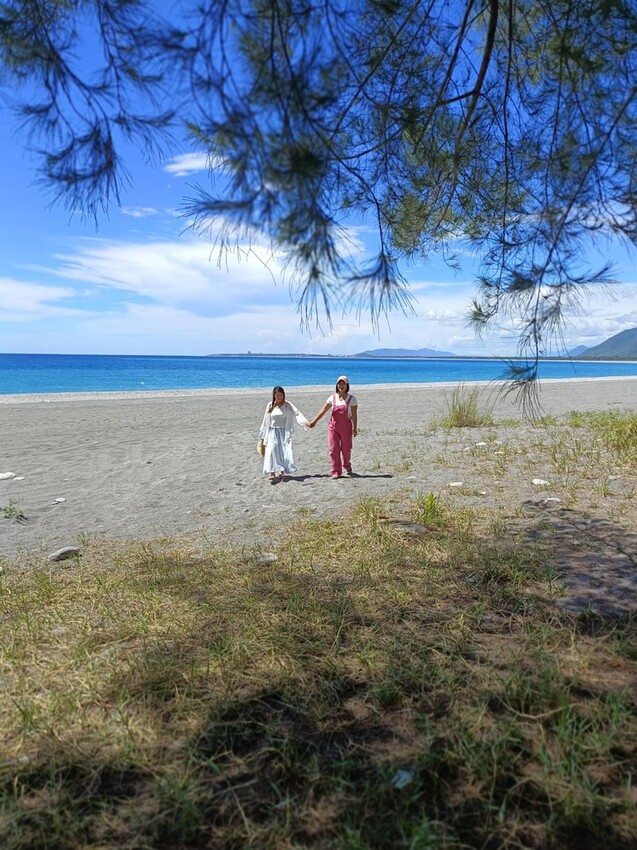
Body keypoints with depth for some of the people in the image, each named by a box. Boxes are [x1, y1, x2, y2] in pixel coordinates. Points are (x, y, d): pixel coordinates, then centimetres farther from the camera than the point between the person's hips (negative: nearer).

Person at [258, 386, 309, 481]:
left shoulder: (287, 405, 0)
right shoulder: (270, 405, 5)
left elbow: (297, 414, -12)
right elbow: (266, 420, 11)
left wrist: (305, 422, -28)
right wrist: (262, 435, 15)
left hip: (284, 432, 0)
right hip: (272, 432, 1)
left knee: (284, 451, -9)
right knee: (272, 450, -16)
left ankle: (282, 471, 2)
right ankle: (272, 473, -22)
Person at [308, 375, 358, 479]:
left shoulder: (351, 398, -4)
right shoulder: (333, 397, 2)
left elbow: (354, 415, -5)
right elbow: (323, 410, 4)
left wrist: (355, 428, -10)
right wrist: (313, 421, 1)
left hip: (346, 426, -2)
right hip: (333, 426, 2)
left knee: (346, 449, 8)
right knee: (333, 449, -3)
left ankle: (347, 466, 35)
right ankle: (336, 471, 3)